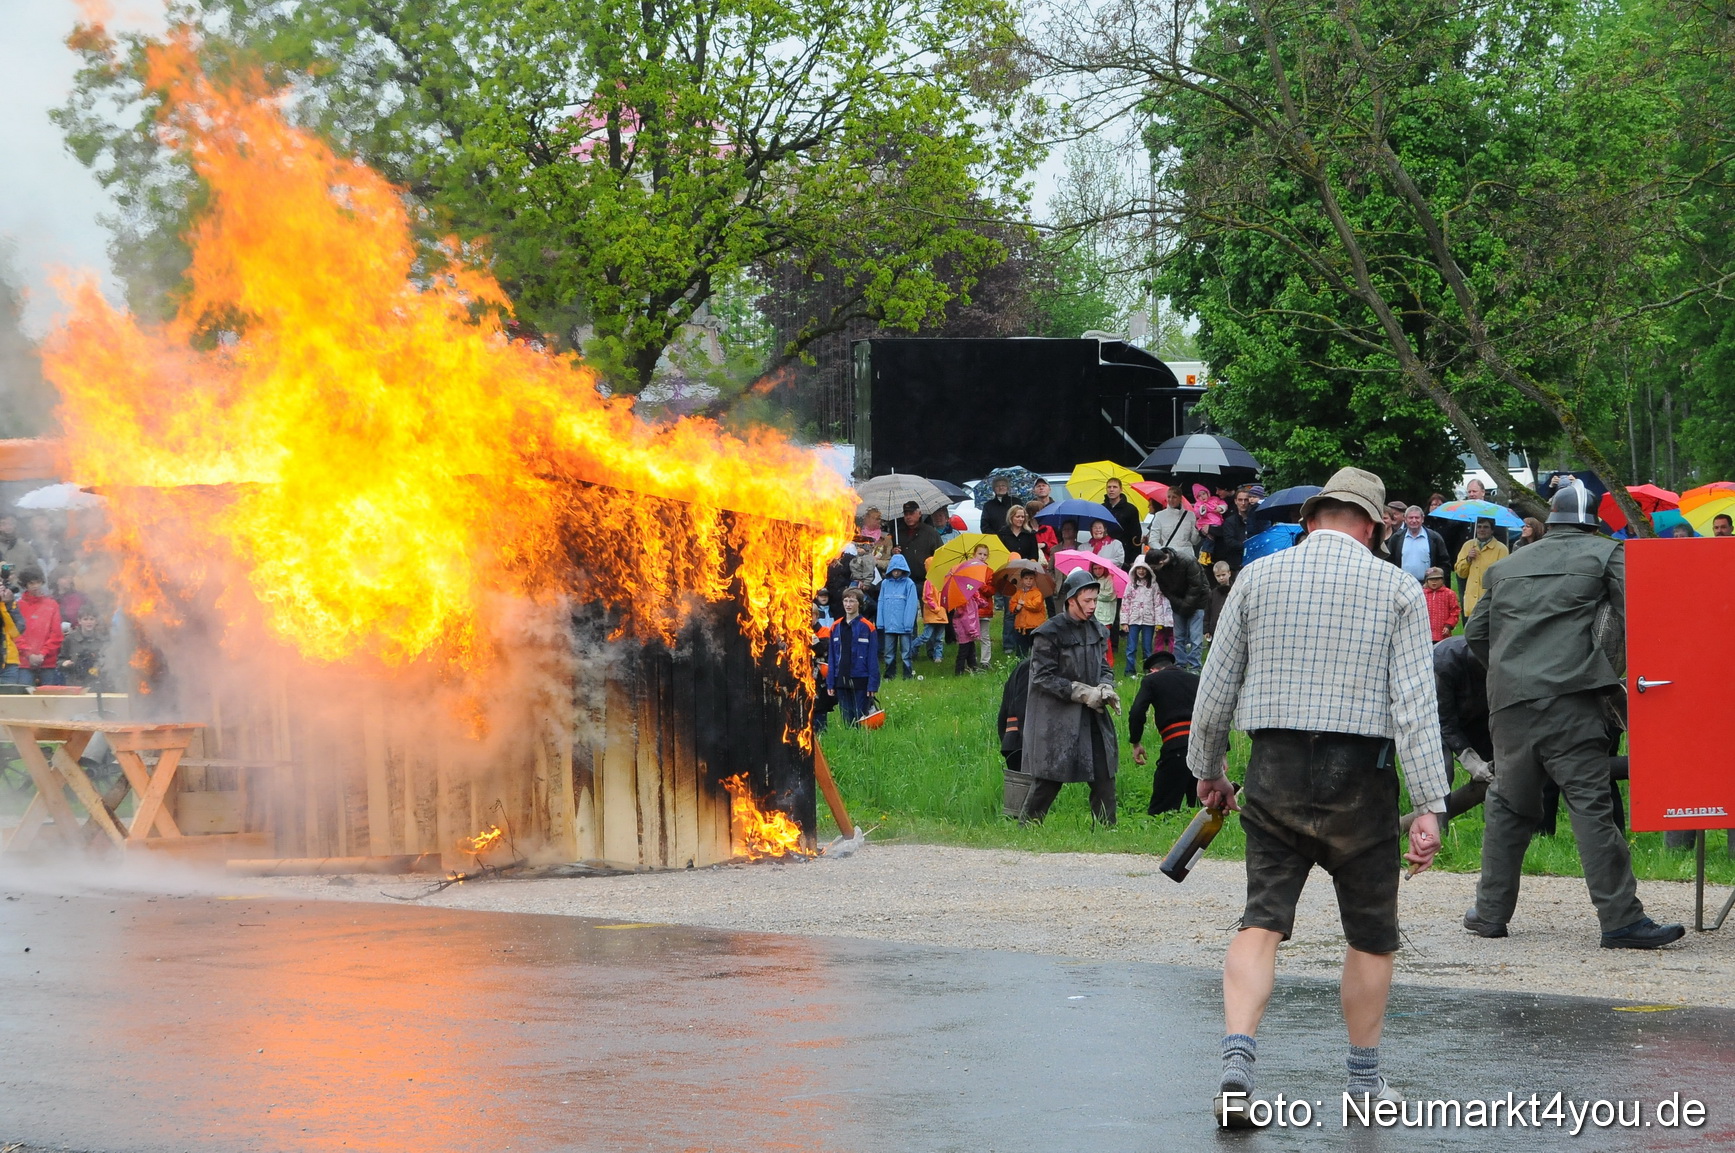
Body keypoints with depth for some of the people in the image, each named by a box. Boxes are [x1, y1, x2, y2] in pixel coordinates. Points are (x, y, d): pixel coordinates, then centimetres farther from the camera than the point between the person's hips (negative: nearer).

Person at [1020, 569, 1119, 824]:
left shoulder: (1097, 631, 9)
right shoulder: (1050, 634, -11)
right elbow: (1043, 677, -13)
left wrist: (1106, 688, -7)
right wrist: (1085, 693, -17)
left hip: (1092, 716, 6)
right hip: (1057, 717, -6)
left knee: (1104, 775, 4)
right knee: (1049, 779, -1)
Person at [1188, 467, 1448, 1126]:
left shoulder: (1259, 577, 6)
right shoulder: (1396, 589, 0)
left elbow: (1216, 687, 9)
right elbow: (1415, 703, -7)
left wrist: (1207, 770, 23)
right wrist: (1429, 807, -9)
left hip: (1274, 770, 2)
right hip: (1359, 774, -1)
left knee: (1262, 920, -1)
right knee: (1371, 934, 12)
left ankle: (1238, 1057, -20)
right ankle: (1365, 1080, 20)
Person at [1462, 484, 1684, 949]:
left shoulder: (1507, 567, 21)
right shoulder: (1606, 554, 7)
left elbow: (1475, 633, 24)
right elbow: (1633, 623, -2)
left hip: (1509, 701, 5)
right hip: (1569, 699, -5)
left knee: (1508, 805, 16)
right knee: (1591, 805, -9)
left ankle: (1491, 911, 19)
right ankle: (1621, 918, -13)